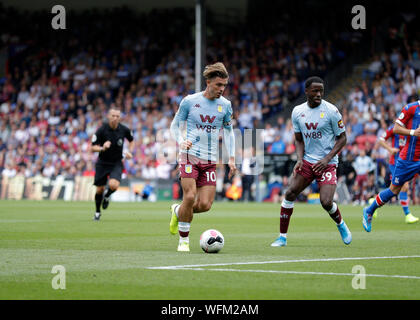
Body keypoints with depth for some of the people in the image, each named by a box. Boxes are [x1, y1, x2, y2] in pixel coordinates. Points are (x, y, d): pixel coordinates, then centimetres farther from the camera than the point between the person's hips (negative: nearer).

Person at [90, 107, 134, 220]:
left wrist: (129, 152, -3)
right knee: (99, 190, 3)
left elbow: (131, 141, 14)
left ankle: (107, 195, 12)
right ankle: (97, 212, 29)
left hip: (117, 163, 0)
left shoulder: (124, 130, -8)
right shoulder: (101, 130, -14)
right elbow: (92, 148, -10)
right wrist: (102, 148, -30)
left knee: (113, 185, -24)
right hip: (102, 163, 0)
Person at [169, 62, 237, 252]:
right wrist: (181, 141, -15)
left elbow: (228, 131, 17)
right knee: (190, 197, -17)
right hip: (189, 156, -3)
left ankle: (177, 211, 25)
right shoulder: (189, 101, -3)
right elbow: (175, 125, 6)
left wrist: (231, 158, 6)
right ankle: (183, 240, -1)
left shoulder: (225, 105, 6)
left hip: (210, 160, 3)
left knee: (205, 205, -7)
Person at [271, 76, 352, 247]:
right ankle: (282, 236, 2)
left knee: (326, 202, -17)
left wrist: (327, 159, -15)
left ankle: (341, 225, 17)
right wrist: (299, 159, -4)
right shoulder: (297, 111, 3)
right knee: (290, 193, -10)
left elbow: (342, 138, -4)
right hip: (307, 161, 4)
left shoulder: (331, 110, -10)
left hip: (327, 163, -4)